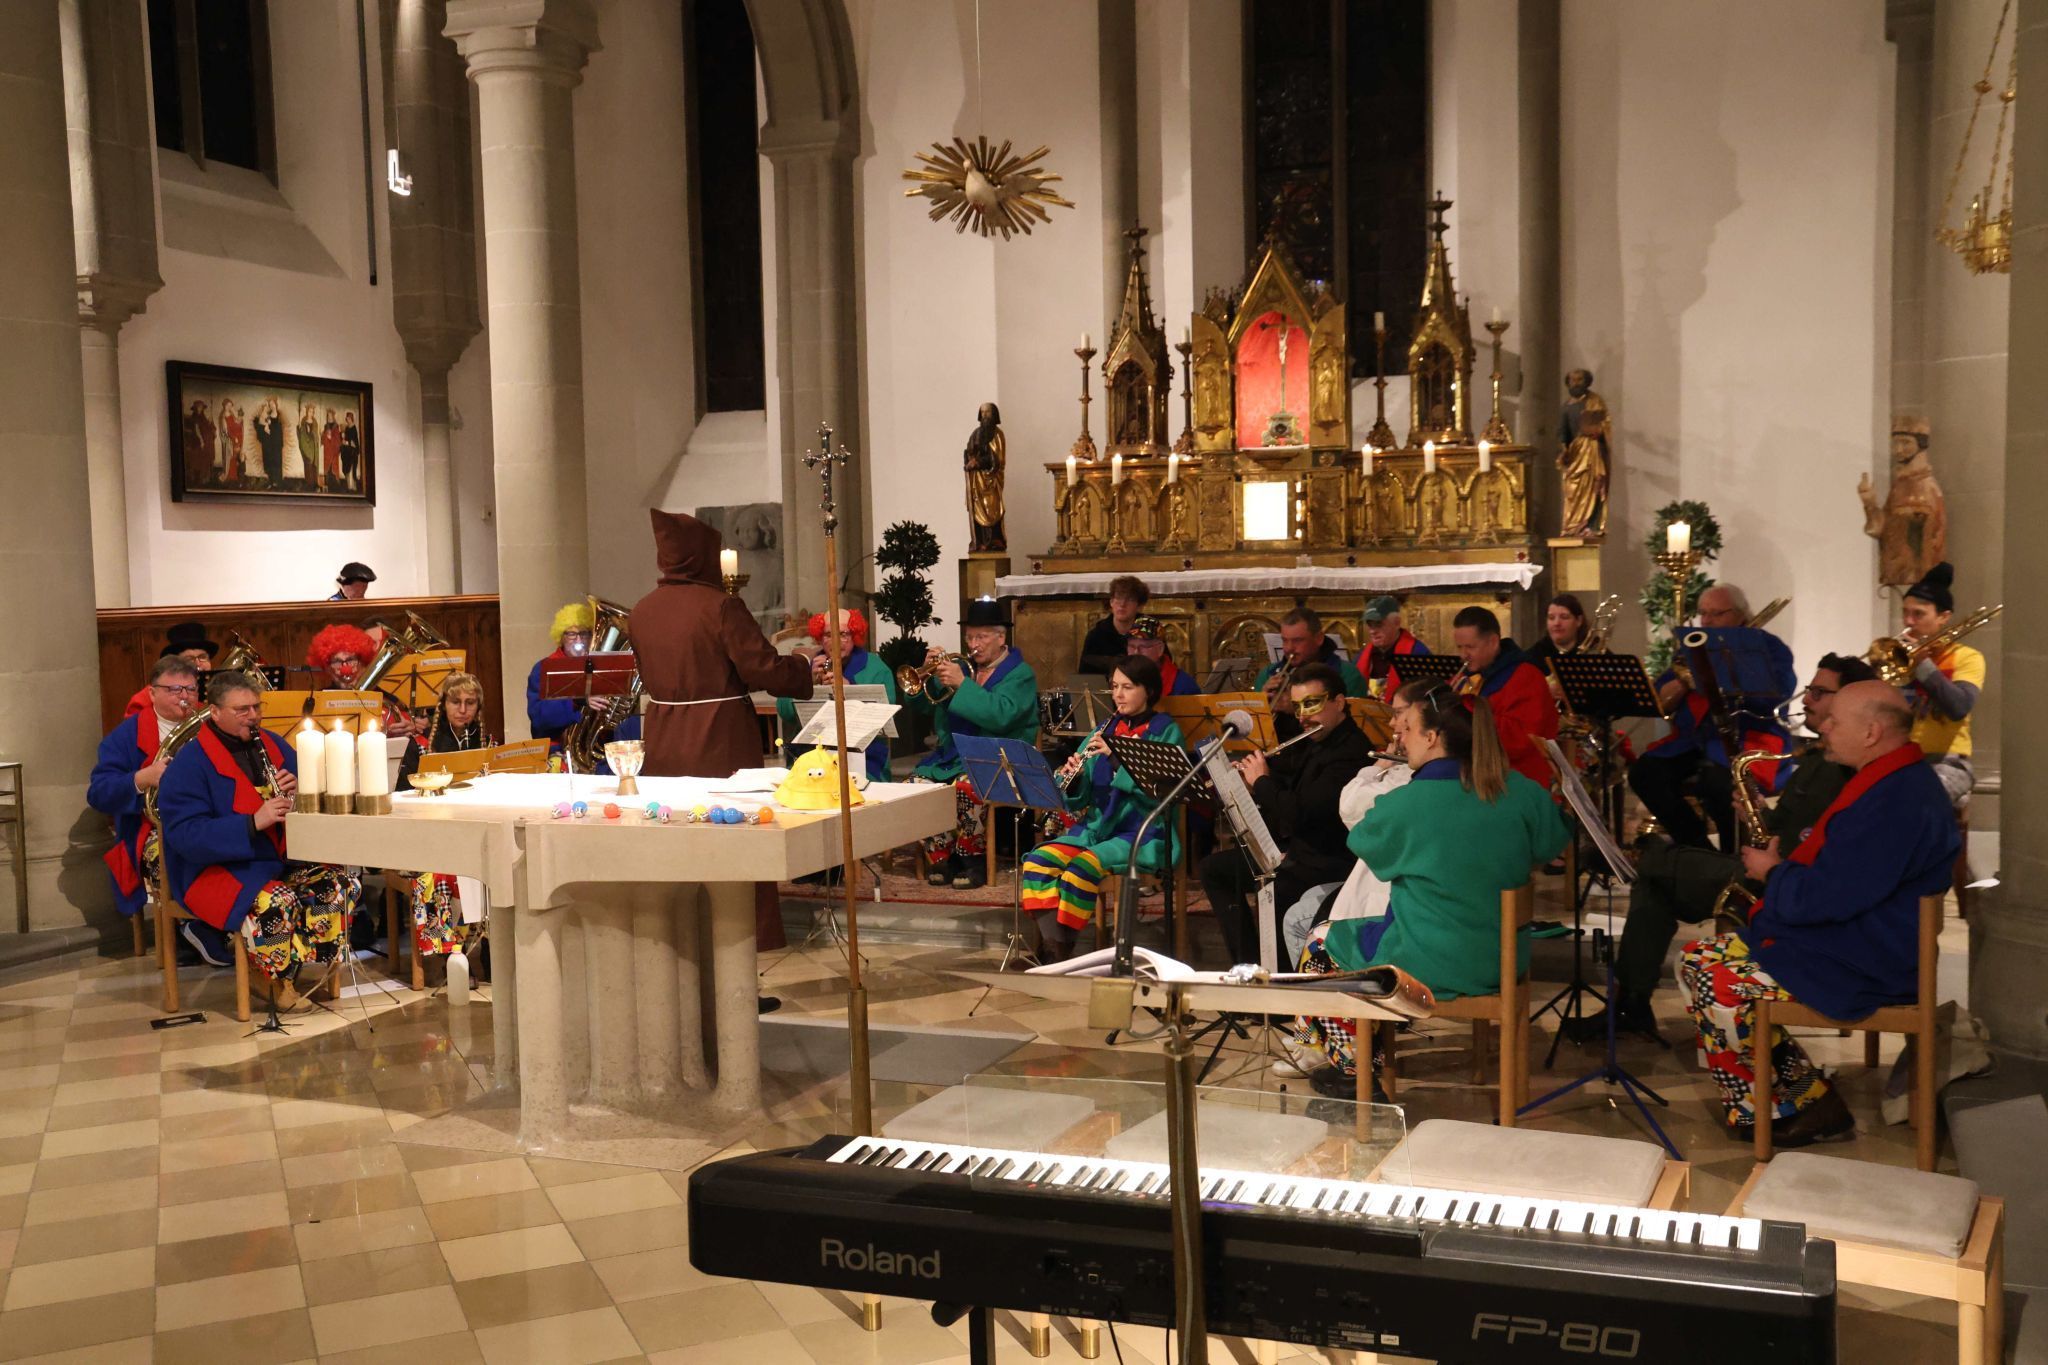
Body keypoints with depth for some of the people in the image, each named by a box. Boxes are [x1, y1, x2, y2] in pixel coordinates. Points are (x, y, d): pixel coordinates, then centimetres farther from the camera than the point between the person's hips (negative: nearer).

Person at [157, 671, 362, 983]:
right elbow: (185, 835, -19)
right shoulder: (189, 764, -8)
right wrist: (253, 822, -29)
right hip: (220, 868, -6)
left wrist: (299, 790, -8)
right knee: (278, 904, -34)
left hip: (285, 859, 6)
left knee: (344, 884, -19)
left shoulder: (272, 745, 12)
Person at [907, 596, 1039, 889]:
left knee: (965, 787, -34)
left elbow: (1000, 716, -20)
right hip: (951, 754, 6)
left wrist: (961, 684, -21)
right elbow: (920, 705, 16)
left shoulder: (1020, 674, -1)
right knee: (917, 783, -21)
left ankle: (972, 861, -15)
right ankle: (940, 858, -8)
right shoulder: (962, 667, 18)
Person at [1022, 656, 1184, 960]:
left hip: (1144, 835, -6)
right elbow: (1079, 799, 12)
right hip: (1096, 826, 6)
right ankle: (1052, 948, -21)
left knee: (1082, 867, -31)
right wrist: (1072, 778, -10)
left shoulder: (1166, 732, 0)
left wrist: (1117, 759, -22)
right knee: (1037, 860, -19)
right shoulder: (1105, 730, 15)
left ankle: (1064, 945, -17)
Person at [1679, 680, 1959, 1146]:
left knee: (1717, 990, -21)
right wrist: (1768, 823, 9)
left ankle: (1804, 1103, -3)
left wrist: (1773, 873, -7)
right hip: (1833, 932, 11)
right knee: (1697, 958, 7)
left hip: (1859, 967, -11)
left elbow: (1822, 898, -26)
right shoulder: (1887, 780, 12)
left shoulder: (1896, 801, -24)